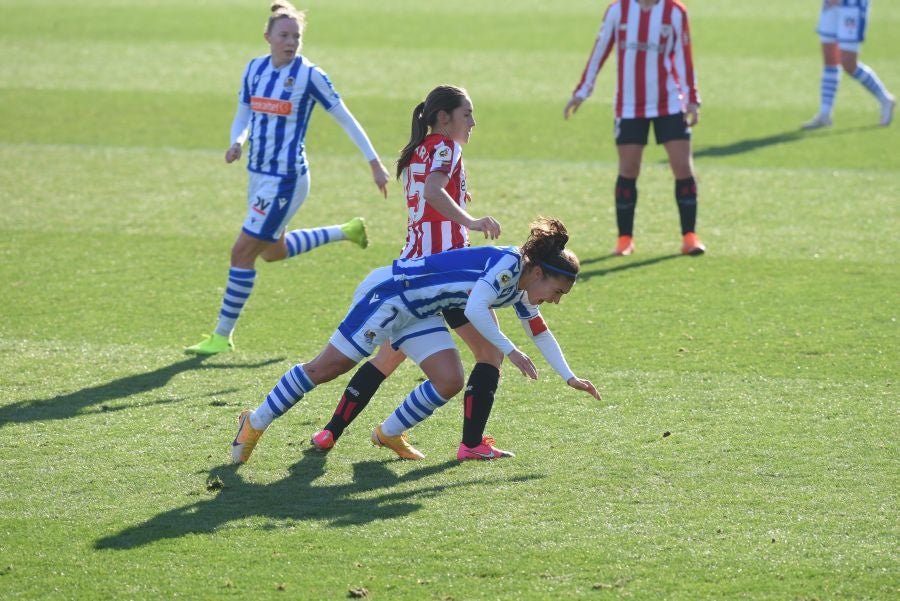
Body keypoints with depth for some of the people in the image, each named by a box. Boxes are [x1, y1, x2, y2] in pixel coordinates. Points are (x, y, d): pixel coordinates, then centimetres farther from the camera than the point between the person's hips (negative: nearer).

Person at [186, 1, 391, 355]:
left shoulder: (309, 75, -13)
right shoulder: (255, 69, 4)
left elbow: (345, 119, -7)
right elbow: (243, 115, 15)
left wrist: (374, 163, -8)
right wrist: (237, 141, -7)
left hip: (285, 179, -8)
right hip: (258, 174, 8)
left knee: (243, 252, -8)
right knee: (273, 251, 24)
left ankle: (223, 336, 3)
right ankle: (346, 232, 43)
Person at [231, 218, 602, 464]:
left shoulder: (520, 291, 6)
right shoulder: (508, 262, -22)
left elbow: (539, 331, 21)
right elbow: (474, 310, -33)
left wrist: (570, 377, 21)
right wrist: (510, 351, -27)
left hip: (418, 312, 9)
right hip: (388, 293, -9)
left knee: (449, 382, -4)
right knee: (326, 369, -2)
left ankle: (389, 434, 17)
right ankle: (255, 423, 10)